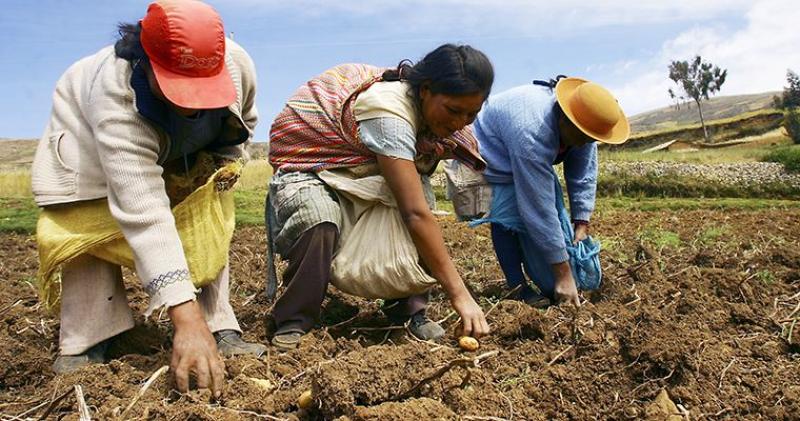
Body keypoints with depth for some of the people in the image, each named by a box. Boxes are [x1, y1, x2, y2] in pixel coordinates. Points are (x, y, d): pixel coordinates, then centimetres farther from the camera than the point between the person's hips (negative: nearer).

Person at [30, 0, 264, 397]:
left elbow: (243, 120, -4)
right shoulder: (116, 97, -47)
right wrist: (186, 319, -61)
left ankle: (221, 331, -4)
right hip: (89, 136, -3)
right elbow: (143, 213, -55)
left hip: (184, 151, 4)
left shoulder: (237, 64, -33)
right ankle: (84, 347, -6)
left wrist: (224, 161, -19)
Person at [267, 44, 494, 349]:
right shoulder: (389, 113, -37)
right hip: (304, 163, -7)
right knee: (319, 221, -37)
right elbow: (415, 214, -40)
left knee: (417, 193, -17)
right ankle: (293, 321, -15)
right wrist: (459, 295, -38)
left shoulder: (427, 106, -11)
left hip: (355, 166, 7)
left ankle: (408, 307, -5)